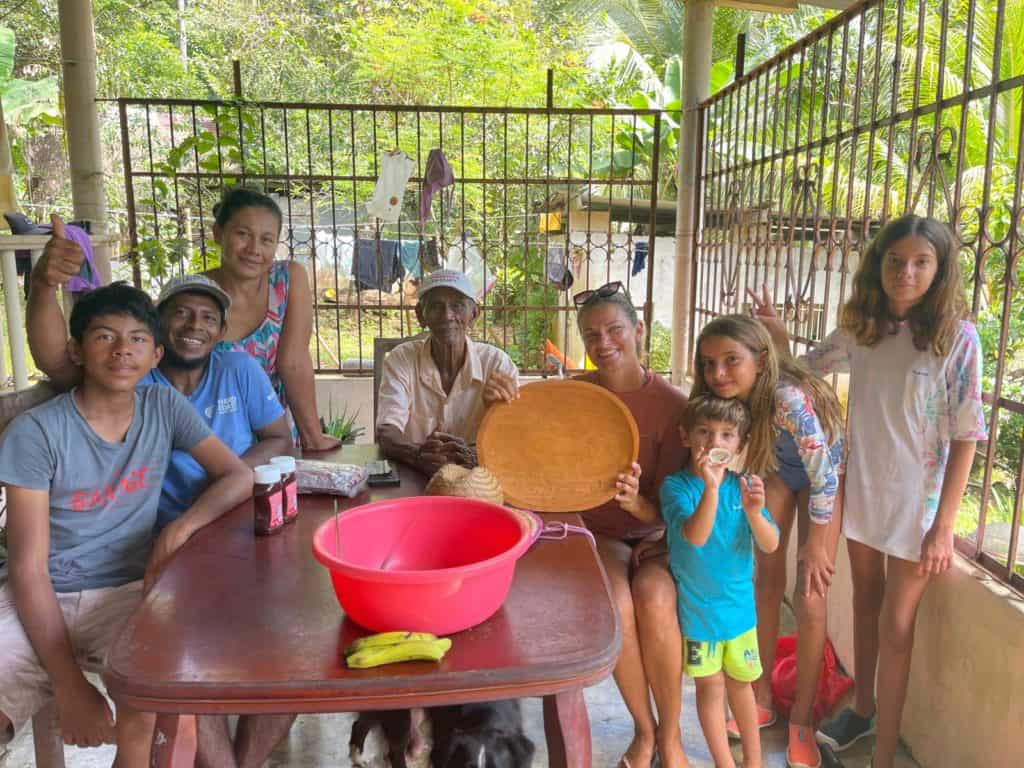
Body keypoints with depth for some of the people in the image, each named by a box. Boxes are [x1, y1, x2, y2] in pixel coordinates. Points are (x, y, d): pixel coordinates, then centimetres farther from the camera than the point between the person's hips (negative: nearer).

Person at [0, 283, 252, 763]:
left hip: (128, 592, 1)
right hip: (43, 599, -1)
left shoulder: (164, 407, 1)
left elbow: (239, 477, 0)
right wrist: (68, 683, -18)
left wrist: (181, 528, -20)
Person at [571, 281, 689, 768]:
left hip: (654, 533, -1)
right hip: (599, 534, 1)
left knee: (653, 597, -33)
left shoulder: (672, 404, -13)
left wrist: (637, 503, -35)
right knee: (615, 603, -30)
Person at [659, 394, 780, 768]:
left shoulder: (743, 486, -6)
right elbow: (695, 536, -28)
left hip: (738, 604, 3)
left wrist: (753, 511, -29)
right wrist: (710, 488, -41)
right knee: (710, 684, 9)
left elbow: (770, 545, -9)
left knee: (740, 682, 19)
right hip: (696, 607, -3)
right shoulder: (676, 485, -15)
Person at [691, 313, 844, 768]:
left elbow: (824, 478, -30)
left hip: (825, 472, -5)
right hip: (777, 470, 5)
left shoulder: (789, 398, -40)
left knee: (811, 601, -5)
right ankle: (762, 700, 23)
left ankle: (802, 721, 10)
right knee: (767, 582, 8)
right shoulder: (725, 398, -22)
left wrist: (815, 547, -18)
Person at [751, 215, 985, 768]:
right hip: (861, 489, 4)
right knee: (865, 603, 20)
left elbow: (964, 438, -13)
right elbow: (807, 368, 14)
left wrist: (943, 525, -13)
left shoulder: (956, 337, -15)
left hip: (917, 502, -4)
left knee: (896, 625, 6)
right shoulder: (860, 327, -2)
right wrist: (778, 336, -7)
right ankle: (861, 708, 41)